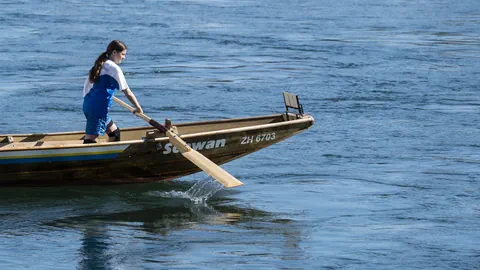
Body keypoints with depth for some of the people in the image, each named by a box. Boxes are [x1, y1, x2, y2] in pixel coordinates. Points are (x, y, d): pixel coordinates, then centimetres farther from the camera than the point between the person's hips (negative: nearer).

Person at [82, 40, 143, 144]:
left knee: (114, 133, 21)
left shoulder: (100, 65, 17)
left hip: (88, 105, 10)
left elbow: (86, 85, 22)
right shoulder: (114, 68, -9)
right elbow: (127, 92, -8)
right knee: (91, 138, -16)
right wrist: (138, 108, 0)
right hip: (98, 109, -10)